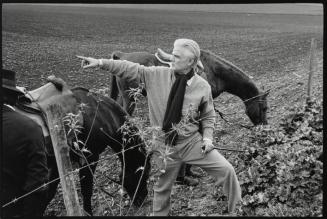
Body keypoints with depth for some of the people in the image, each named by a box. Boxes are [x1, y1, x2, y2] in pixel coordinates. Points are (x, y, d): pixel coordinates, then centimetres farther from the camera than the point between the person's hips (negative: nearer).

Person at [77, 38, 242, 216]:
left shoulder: (202, 86, -7)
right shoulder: (156, 75, -6)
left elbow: (208, 116, 5)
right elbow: (131, 69, -4)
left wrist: (207, 137, -7)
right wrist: (101, 62, -11)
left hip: (193, 142, 0)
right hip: (165, 146, 1)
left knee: (226, 170, -7)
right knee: (161, 189, 14)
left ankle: (235, 210, 16)